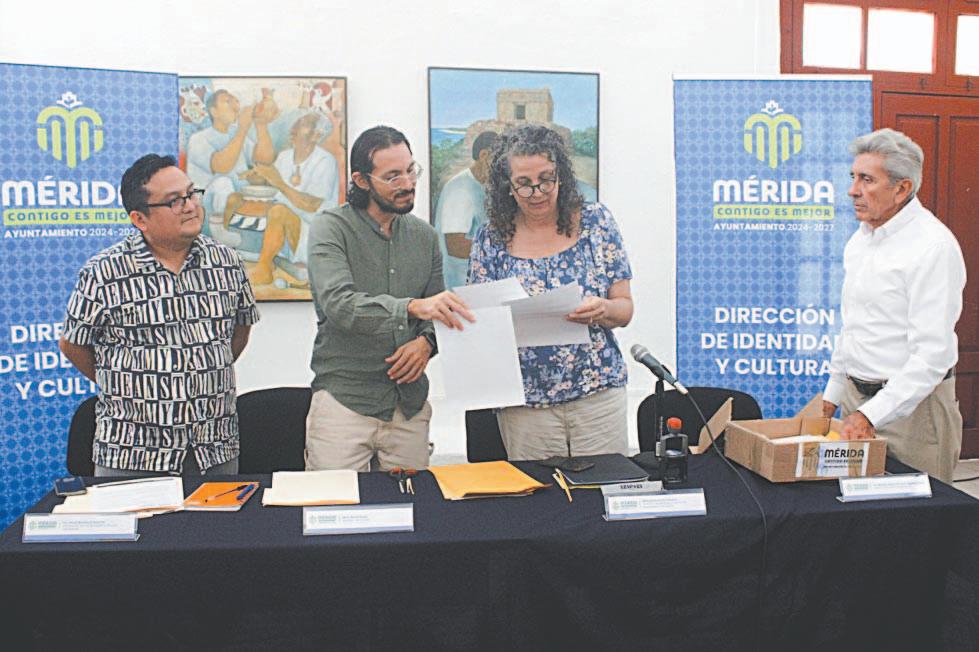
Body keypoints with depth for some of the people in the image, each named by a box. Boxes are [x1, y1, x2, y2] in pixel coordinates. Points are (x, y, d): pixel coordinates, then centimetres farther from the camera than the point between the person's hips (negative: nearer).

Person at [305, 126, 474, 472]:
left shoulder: (424, 236, 10)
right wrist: (412, 307, -36)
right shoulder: (331, 228, -6)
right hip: (344, 400, -4)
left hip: (411, 403, 5)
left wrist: (426, 342, -8)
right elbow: (338, 304, -22)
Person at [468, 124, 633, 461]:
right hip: (525, 403, 0)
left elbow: (625, 309, 1)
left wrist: (603, 310, -20)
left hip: (599, 394, 1)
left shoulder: (596, 221, 1)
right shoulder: (490, 240, 0)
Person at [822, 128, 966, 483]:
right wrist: (833, 393, 18)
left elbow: (932, 354, -22)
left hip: (912, 403, -7)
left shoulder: (933, 246, -16)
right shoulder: (861, 237, 11)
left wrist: (873, 414, -24)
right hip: (856, 394, 8)